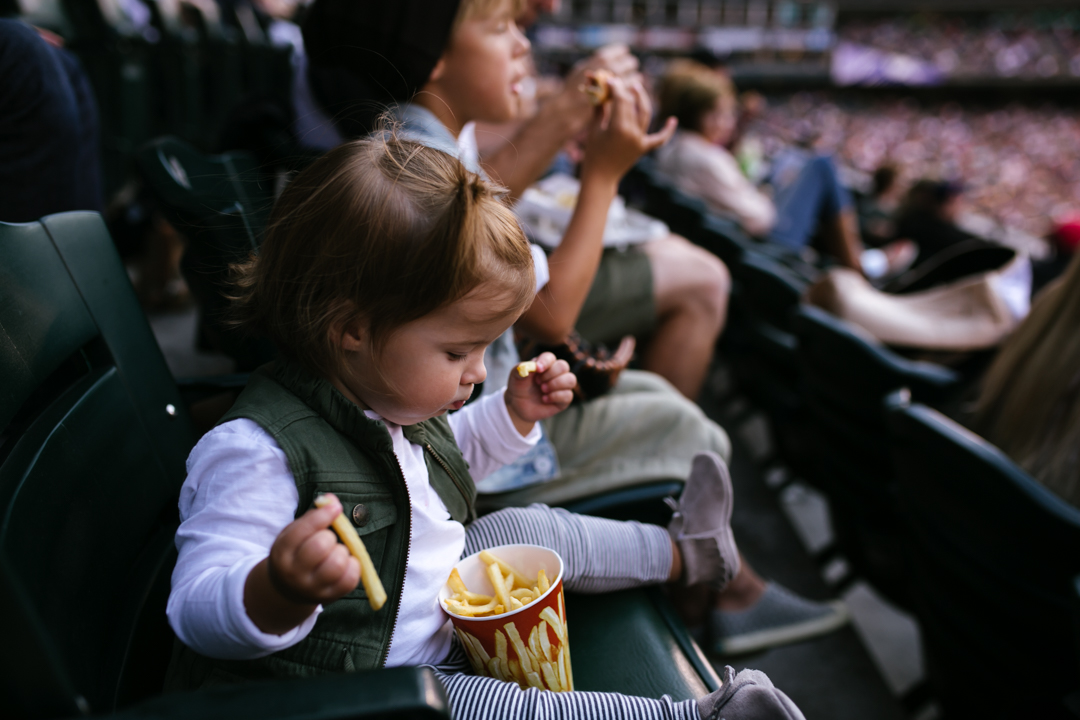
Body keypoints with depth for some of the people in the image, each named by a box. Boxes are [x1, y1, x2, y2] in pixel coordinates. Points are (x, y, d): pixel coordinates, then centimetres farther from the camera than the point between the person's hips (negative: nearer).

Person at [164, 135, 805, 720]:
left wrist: (514, 415, 5)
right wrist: (281, 589, -57)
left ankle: (686, 552, 33)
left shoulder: (391, 397, -2)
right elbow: (199, 610, -34)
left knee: (534, 529, 11)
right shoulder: (258, 451, -32)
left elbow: (443, 458, 19)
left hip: (435, 616, 9)